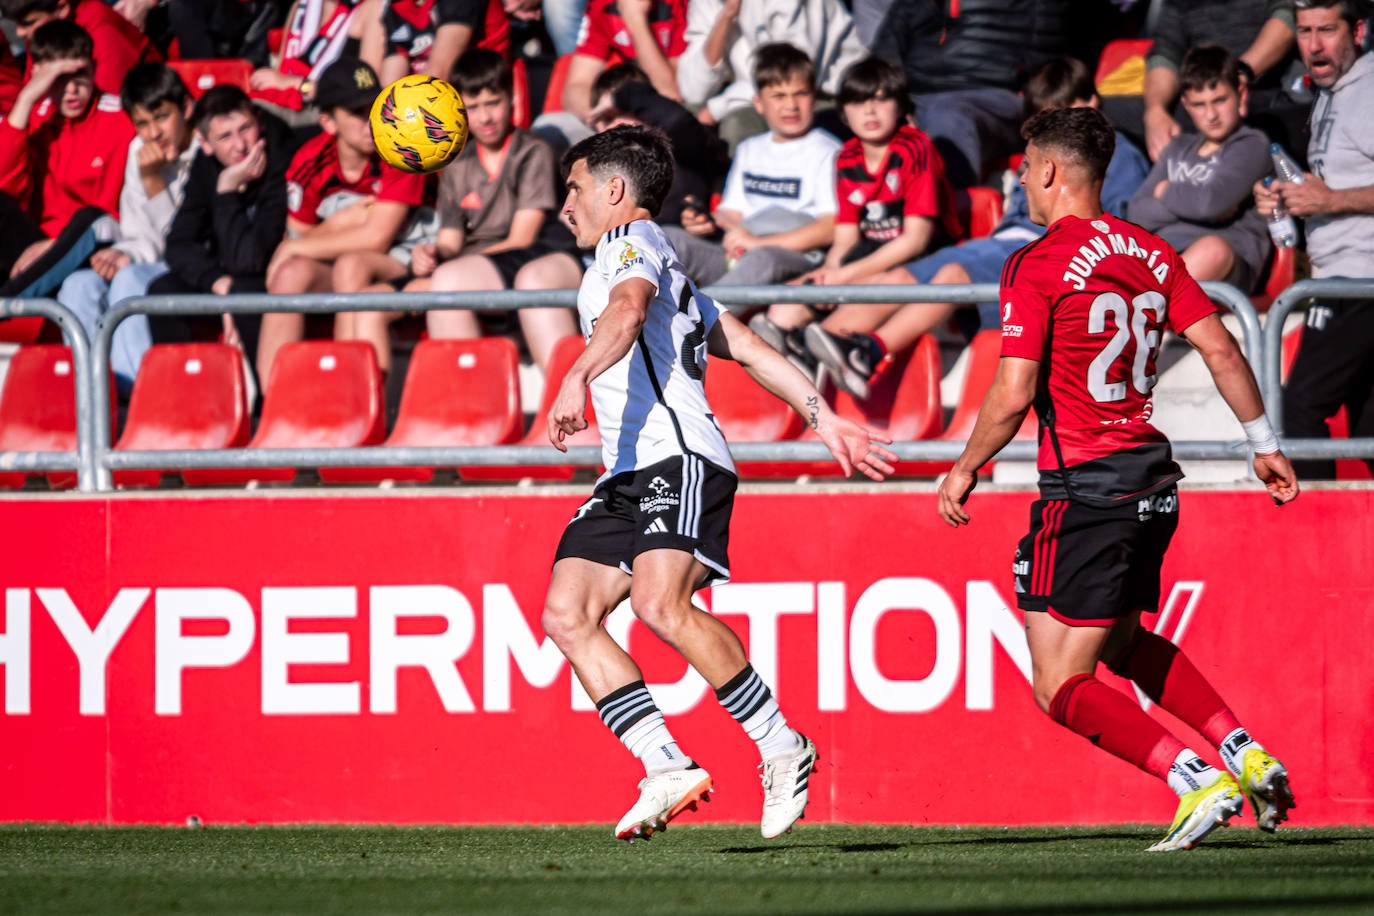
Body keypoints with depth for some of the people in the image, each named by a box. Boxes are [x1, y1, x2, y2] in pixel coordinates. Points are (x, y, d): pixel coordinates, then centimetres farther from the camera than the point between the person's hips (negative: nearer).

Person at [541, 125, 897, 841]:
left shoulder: (632, 239, 2)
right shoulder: (663, 267, 32)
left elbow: (627, 311, -21)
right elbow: (748, 348, 31)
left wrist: (576, 380, -37)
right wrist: (827, 421, 30)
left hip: (678, 460, -10)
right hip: (628, 477, 10)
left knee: (661, 605, -28)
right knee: (567, 615, -6)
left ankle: (783, 749, -19)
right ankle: (668, 770, -12)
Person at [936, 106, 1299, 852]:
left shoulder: (1037, 266, -11)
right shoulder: (1150, 254, 8)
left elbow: (1013, 395, -16)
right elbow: (1221, 350, 6)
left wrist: (965, 470, -1)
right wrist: (1265, 445, 15)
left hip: (1085, 488, -8)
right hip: (1153, 481, 8)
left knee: (1062, 685, -3)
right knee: (1125, 643, 28)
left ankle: (1197, 782, -16)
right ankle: (1246, 754, 17)